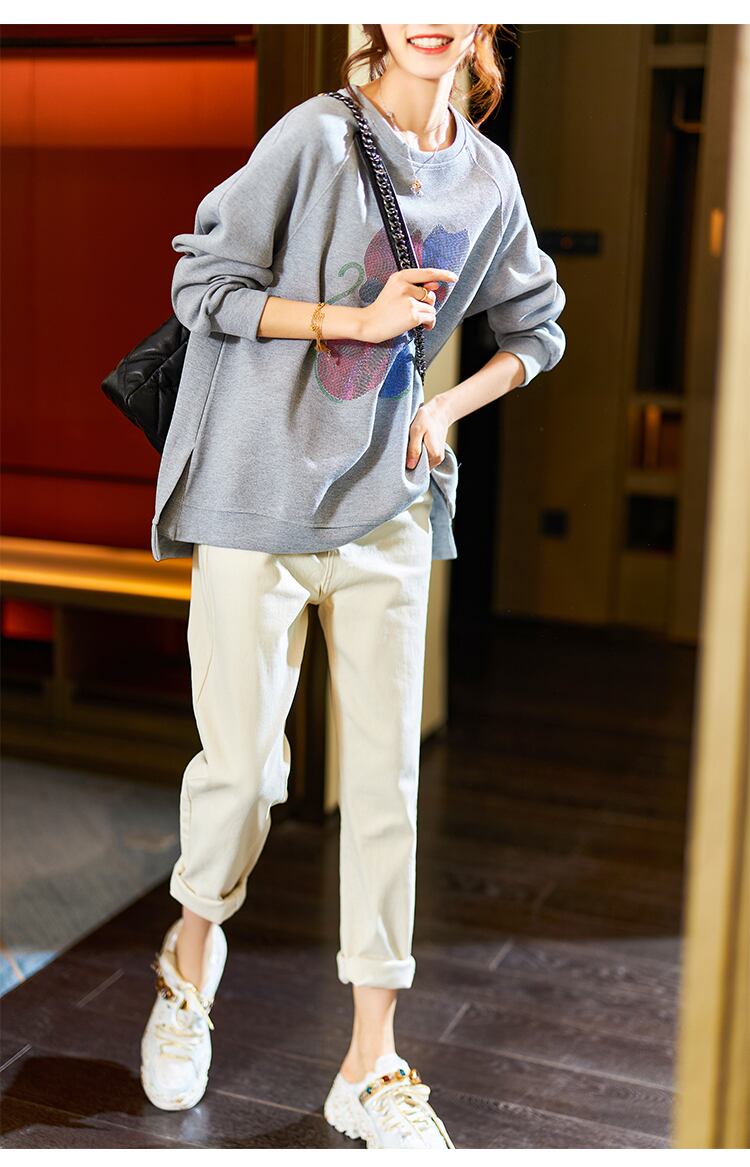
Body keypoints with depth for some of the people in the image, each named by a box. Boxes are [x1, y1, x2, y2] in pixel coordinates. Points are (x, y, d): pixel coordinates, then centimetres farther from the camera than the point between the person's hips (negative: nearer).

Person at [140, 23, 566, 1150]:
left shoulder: (490, 179, 8)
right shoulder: (316, 136, -6)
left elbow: (537, 329, 21)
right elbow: (201, 287, -7)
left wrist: (445, 409, 5)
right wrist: (360, 319, -14)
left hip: (388, 511, 4)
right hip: (261, 503, -3)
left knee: (387, 778, 2)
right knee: (242, 767, -1)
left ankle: (371, 1068, 15)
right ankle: (192, 951, 33)